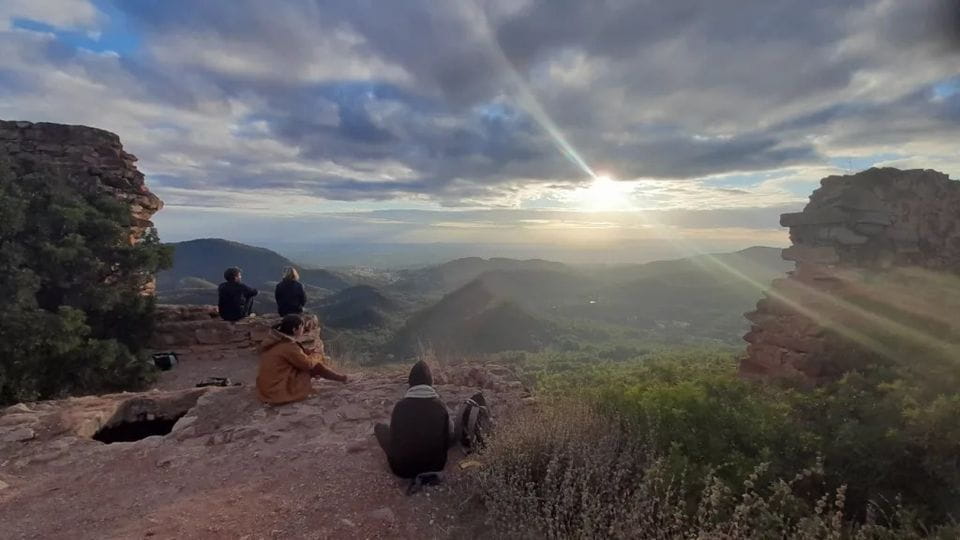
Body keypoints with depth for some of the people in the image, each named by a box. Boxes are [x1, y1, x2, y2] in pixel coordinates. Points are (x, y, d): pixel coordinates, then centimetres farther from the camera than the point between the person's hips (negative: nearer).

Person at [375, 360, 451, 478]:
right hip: (436, 466, 2)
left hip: (403, 469, -2)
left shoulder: (400, 406, -15)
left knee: (380, 427, 16)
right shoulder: (440, 406, -11)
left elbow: (393, 441, -5)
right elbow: (446, 441, -3)